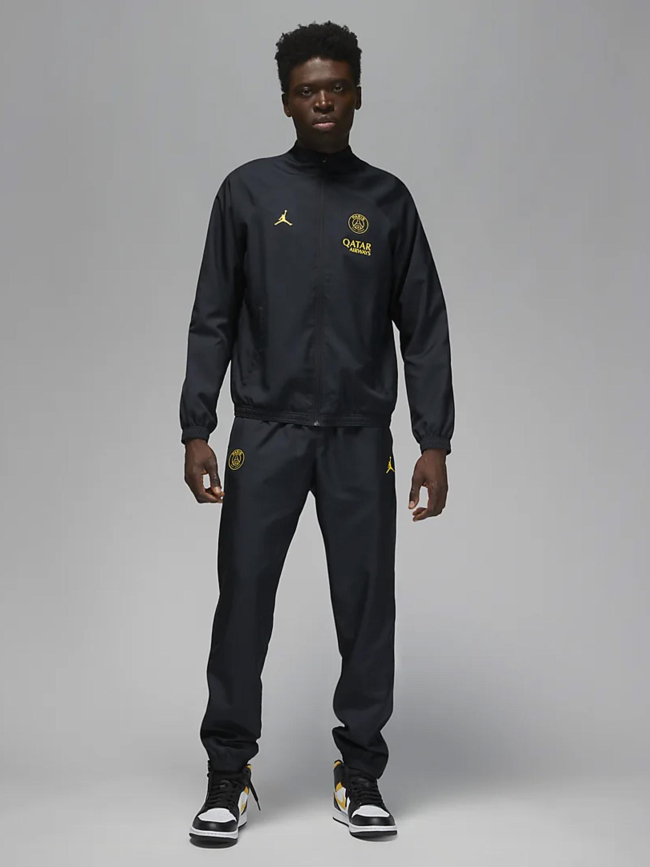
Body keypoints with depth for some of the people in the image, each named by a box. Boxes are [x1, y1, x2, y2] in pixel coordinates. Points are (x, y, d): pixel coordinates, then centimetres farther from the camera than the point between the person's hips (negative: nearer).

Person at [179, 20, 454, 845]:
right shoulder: (249, 190, 4)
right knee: (243, 600, -1)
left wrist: (434, 443, -1)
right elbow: (213, 320, 4)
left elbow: (423, 329, 6)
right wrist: (196, 429, -4)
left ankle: (360, 773, 15)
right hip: (266, 432, -1)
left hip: (360, 437, 1)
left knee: (367, 603, 2)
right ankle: (229, 775, 11)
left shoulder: (388, 200, 7)